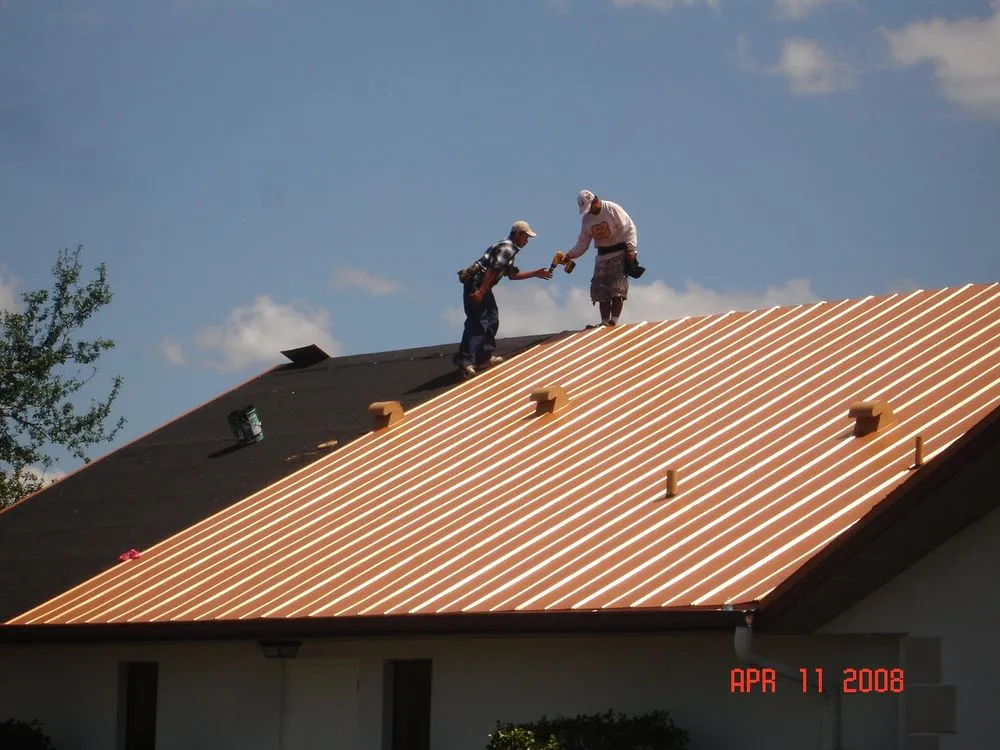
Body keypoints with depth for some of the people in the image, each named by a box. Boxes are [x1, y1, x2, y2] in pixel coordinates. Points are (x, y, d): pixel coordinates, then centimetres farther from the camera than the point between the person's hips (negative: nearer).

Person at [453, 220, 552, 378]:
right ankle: (465, 360, -27)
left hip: (479, 285, 11)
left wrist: (535, 274, 32)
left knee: (491, 320, 19)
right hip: (476, 284, -11)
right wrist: (481, 291, -25)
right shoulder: (507, 248, -10)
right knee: (478, 323, -17)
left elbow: (512, 274, 30)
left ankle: (485, 357, 24)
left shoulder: (509, 248, 24)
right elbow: (493, 269, -20)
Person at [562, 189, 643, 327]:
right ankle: (605, 322, 4)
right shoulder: (586, 219, 7)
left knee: (617, 289, -14)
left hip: (619, 253, -6)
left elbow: (629, 228, -10)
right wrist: (570, 255, -3)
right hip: (602, 256, 6)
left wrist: (631, 249, -17)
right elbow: (583, 243, 11)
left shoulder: (613, 209, -11)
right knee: (601, 291, 0)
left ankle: (614, 320, -16)